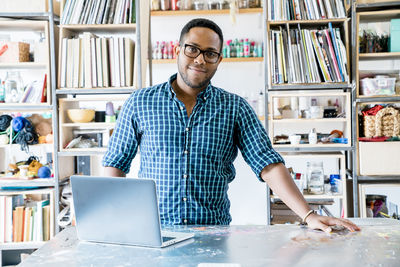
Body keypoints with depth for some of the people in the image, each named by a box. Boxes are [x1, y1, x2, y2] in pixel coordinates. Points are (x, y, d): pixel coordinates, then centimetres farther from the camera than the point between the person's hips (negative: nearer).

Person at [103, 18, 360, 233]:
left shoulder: (235, 108, 5)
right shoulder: (140, 103, 6)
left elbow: (269, 165, -1)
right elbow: (116, 164, 9)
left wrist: (309, 216, -12)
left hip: (214, 234, 1)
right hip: (153, 233, -1)